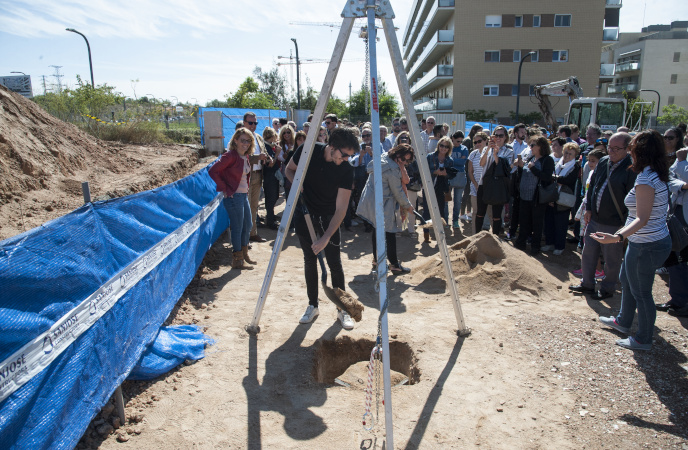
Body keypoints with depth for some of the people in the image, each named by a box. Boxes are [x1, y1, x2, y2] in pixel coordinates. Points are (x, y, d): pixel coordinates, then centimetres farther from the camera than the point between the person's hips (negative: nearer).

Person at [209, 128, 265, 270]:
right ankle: (238, 260, 10)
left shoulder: (246, 157, 7)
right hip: (233, 196, -9)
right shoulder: (230, 156, -17)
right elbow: (213, 171, -21)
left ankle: (244, 255, 32)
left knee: (247, 226, 16)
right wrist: (225, 189, -19)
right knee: (237, 227, -1)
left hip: (244, 195, 9)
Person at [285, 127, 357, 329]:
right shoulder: (308, 150, -17)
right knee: (309, 259, 6)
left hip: (328, 216, -1)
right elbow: (289, 169, 2)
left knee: (334, 262, -4)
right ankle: (312, 306, 19)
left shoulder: (346, 169, -21)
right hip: (304, 212, 1)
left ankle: (342, 309, 9)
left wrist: (326, 238, -30)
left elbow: (341, 208, -23)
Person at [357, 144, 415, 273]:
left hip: (370, 201, 10)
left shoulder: (383, 158, 8)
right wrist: (408, 206, 0)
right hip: (381, 204, -10)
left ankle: (376, 259, 29)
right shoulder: (393, 169, -21)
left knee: (377, 230, 18)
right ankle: (394, 265, 4)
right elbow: (398, 192, -13)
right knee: (390, 232, -3)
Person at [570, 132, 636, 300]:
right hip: (594, 219, 7)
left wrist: (625, 223, -16)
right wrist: (588, 208, 8)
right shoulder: (603, 162, 5)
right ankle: (587, 284, 34)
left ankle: (607, 289, 27)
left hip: (615, 224, -7)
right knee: (588, 253, 17)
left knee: (611, 260, 9)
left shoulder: (632, 169, -16)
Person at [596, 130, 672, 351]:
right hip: (657, 240, 10)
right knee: (626, 280, 25)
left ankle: (643, 339, 20)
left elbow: (642, 219, -30)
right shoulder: (658, 175, 6)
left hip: (646, 246, -10)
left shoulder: (645, 179, -24)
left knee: (641, 292, 5)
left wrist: (618, 237, -43)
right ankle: (623, 321, 42)